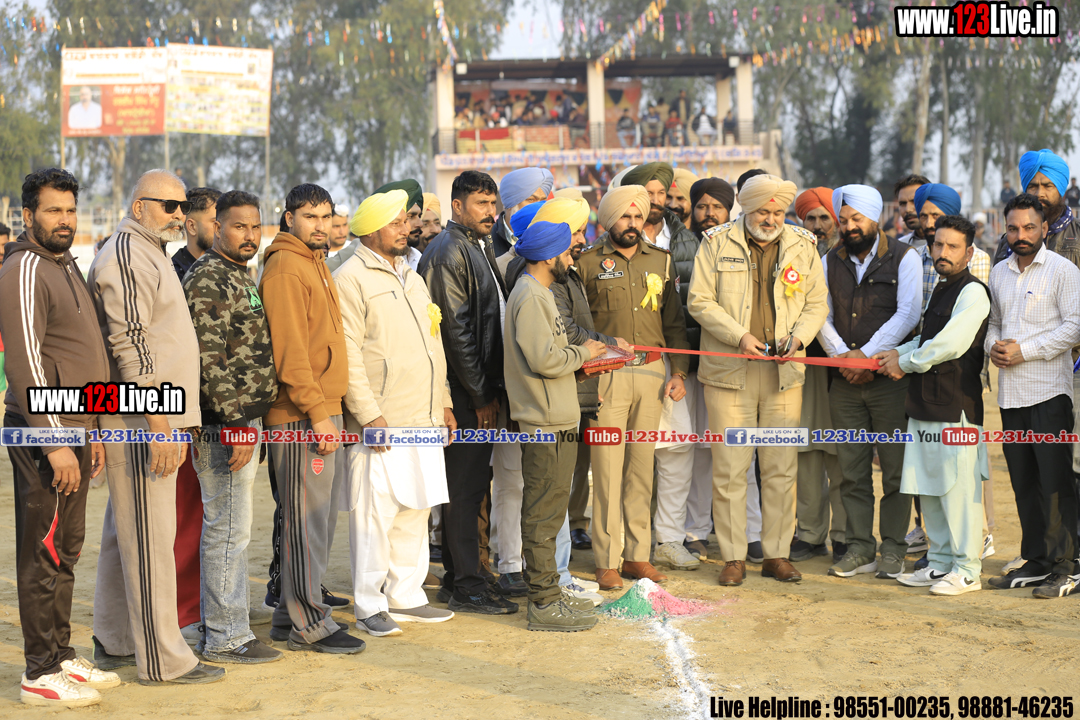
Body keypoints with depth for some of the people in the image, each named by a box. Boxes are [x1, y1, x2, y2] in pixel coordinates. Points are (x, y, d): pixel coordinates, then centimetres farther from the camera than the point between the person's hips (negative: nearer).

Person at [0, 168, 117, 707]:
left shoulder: (67, 267, 17)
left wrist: (90, 431, 22)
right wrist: (56, 443, -22)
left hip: (74, 430, 9)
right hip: (44, 435, -9)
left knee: (67, 551, 14)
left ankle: (62, 656, 23)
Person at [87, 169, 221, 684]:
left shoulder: (149, 254, 20)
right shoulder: (126, 256, -12)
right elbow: (130, 346, -20)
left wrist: (175, 421, 23)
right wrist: (160, 424, -22)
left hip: (154, 419, 10)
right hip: (141, 424, -10)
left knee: (125, 534, 15)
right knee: (149, 539, -5)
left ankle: (114, 643, 24)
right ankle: (164, 660, -1)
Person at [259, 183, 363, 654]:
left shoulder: (316, 265, 19)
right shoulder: (285, 267, -12)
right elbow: (289, 349, -18)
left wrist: (330, 409, 18)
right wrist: (318, 412, -20)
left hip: (323, 410, 10)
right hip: (300, 416, -10)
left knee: (321, 514, 13)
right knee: (306, 519, -5)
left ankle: (291, 614, 22)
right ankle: (308, 624, 1)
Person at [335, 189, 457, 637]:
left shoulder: (411, 278, 20)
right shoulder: (351, 278, -8)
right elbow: (347, 353, -14)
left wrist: (444, 403, 19)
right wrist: (369, 414, -19)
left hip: (423, 420, 8)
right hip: (381, 423, -8)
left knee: (415, 509, 12)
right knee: (374, 513, -5)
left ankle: (406, 597, 22)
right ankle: (369, 606, 4)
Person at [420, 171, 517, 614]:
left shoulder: (480, 247, 18)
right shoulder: (449, 252, -12)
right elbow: (456, 329, -17)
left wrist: (492, 389, 14)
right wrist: (481, 395, -15)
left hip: (481, 390, 9)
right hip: (466, 392, -9)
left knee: (470, 483, 13)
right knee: (466, 485, -5)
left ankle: (457, 578, 21)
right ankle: (465, 586, 1)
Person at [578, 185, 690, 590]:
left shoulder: (661, 261, 12)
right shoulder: (589, 262, 1)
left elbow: (674, 321, 14)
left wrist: (679, 372, 6)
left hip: (652, 373, 4)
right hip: (607, 374, -4)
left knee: (642, 466, 8)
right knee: (608, 468, -4)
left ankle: (637, 554, 16)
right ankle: (607, 560, 3)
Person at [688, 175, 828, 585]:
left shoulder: (803, 247, 8)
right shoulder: (717, 244, 1)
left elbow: (817, 304, 12)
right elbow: (700, 301, -3)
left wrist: (799, 337, -6)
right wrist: (739, 337, -13)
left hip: (784, 372, 2)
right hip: (729, 370, -2)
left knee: (782, 467, 5)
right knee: (729, 468, -1)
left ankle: (777, 555, 15)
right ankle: (733, 557, 8)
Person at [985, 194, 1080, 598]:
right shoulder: (999, 273, 15)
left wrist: (1025, 350, -15)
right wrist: (993, 345, 2)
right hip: (1011, 393, 6)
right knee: (1023, 482, 9)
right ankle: (1036, 563, 17)